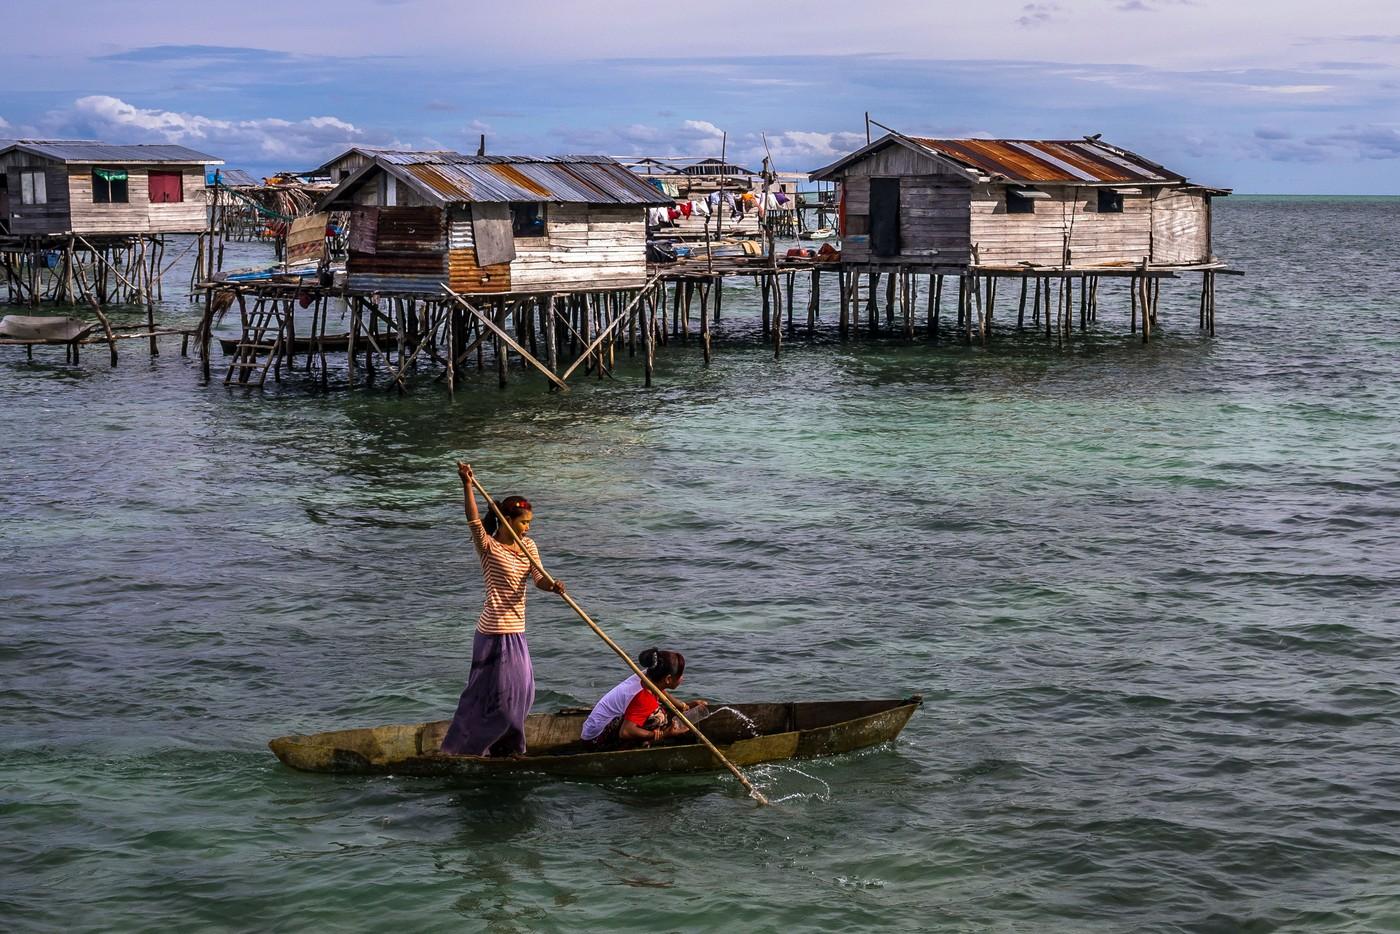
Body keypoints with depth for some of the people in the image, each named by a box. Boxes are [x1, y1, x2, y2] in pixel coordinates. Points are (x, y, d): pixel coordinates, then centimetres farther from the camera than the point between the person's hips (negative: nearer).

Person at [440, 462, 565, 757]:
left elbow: (538, 577, -3)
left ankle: (506, 746, 29)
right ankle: (461, 748, 9)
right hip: (495, 633, -8)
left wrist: (552, 585, -26)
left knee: (521, 692, 15)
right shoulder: (488, 547, -12)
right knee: (495, 694, -3)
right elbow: (473, 521, -29)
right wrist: (467, 485, -41)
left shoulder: (528, 545, 9)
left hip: (515, 631, 8)